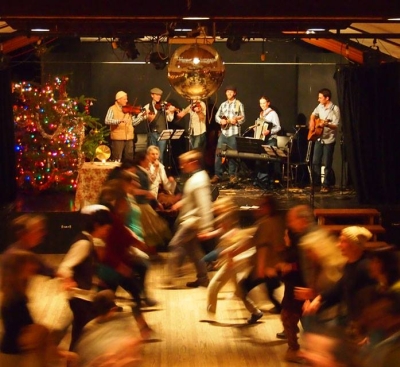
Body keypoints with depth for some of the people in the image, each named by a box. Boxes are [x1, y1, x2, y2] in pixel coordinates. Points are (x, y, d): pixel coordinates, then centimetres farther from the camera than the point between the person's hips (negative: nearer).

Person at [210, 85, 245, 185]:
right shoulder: (223, 104, 14)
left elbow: (243, 118, -4)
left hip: (234, 133, -4)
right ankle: (217, 175, 4)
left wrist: (236, 120, -23)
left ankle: (232, 175, 10)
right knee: (218, 153, -1)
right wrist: (221, 121, -8)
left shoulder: (239, 104, 1)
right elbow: (217, 116, 13)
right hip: (223, 132, 4)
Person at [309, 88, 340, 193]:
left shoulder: (335, 109, -15)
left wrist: (326, 124, -36)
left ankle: (326, 185, 9)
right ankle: (316, 183, 17)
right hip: (319, 138, 6)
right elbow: (313, 114, 24)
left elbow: (336, 126, -19)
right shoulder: (320, 106, 4)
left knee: (327, 164, -1)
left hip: (329, 140, -6)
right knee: (315, 162, 7)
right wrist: (312, 122, 5)